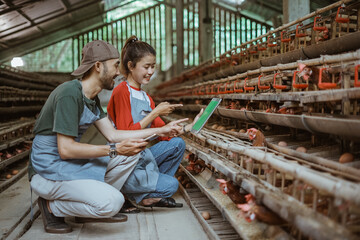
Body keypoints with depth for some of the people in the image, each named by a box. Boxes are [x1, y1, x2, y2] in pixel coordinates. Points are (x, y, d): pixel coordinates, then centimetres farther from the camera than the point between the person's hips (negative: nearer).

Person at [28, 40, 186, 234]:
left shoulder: (92, 98, 10)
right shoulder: (69, 94, -21)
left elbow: (112, 134, 9)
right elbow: (65, 149, -25)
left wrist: (161, 131, 9)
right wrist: (115, 150, -22)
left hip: (74, 164, 9)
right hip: (49, 170, -9)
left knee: (132, 152, -1)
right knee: (112, 202, -28)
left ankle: (93, 206, 4)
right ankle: (51, 206, -4)